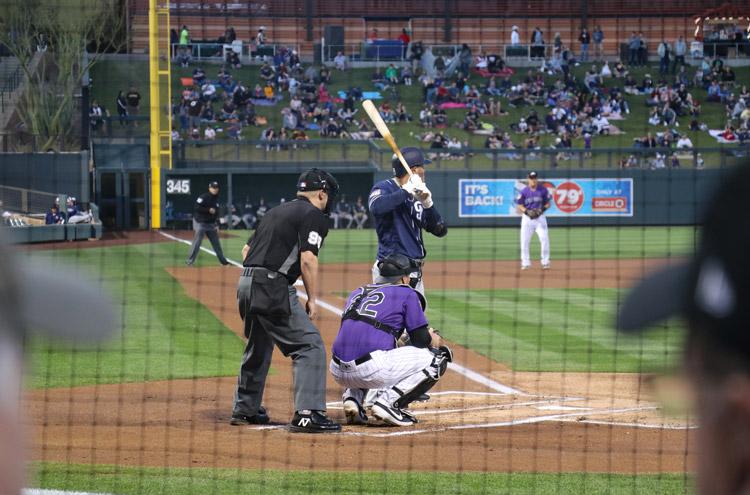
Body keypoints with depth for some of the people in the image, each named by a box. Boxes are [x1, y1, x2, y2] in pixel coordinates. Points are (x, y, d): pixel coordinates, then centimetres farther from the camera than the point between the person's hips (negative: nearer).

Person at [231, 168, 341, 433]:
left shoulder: (276, 211, 23)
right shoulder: (314, 215, -3)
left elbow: (247, 249, 24)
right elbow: (308, 259, -13)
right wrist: (312, 299, -6)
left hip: (246, 283, 9)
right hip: (274, 288, -9)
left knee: (258, 347, 25)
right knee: (310, 346, -8)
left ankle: (245, 409, 34)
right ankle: (307, 414, -18)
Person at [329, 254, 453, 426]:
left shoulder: (358, 293, 26)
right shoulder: (407, 294, 8)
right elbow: (421, 339, 5)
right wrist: (434, 341, 30)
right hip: (370, 370, -7)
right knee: (437, 358, 6)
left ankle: (352, 398, 12)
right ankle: (388, 402, -8)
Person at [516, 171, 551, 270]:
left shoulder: (543, 190, -1)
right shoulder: (524, 191, -2)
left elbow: (548, 203, 4)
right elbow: (519, 205, 2)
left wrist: (542, 209, -15)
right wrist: (527, 212, -15)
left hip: (540, 217, 0)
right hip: (527, 218, 1)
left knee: (544, 238, -10)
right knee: (524, 241, -1)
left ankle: (545, 262, -1)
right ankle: (525, 263, 9)